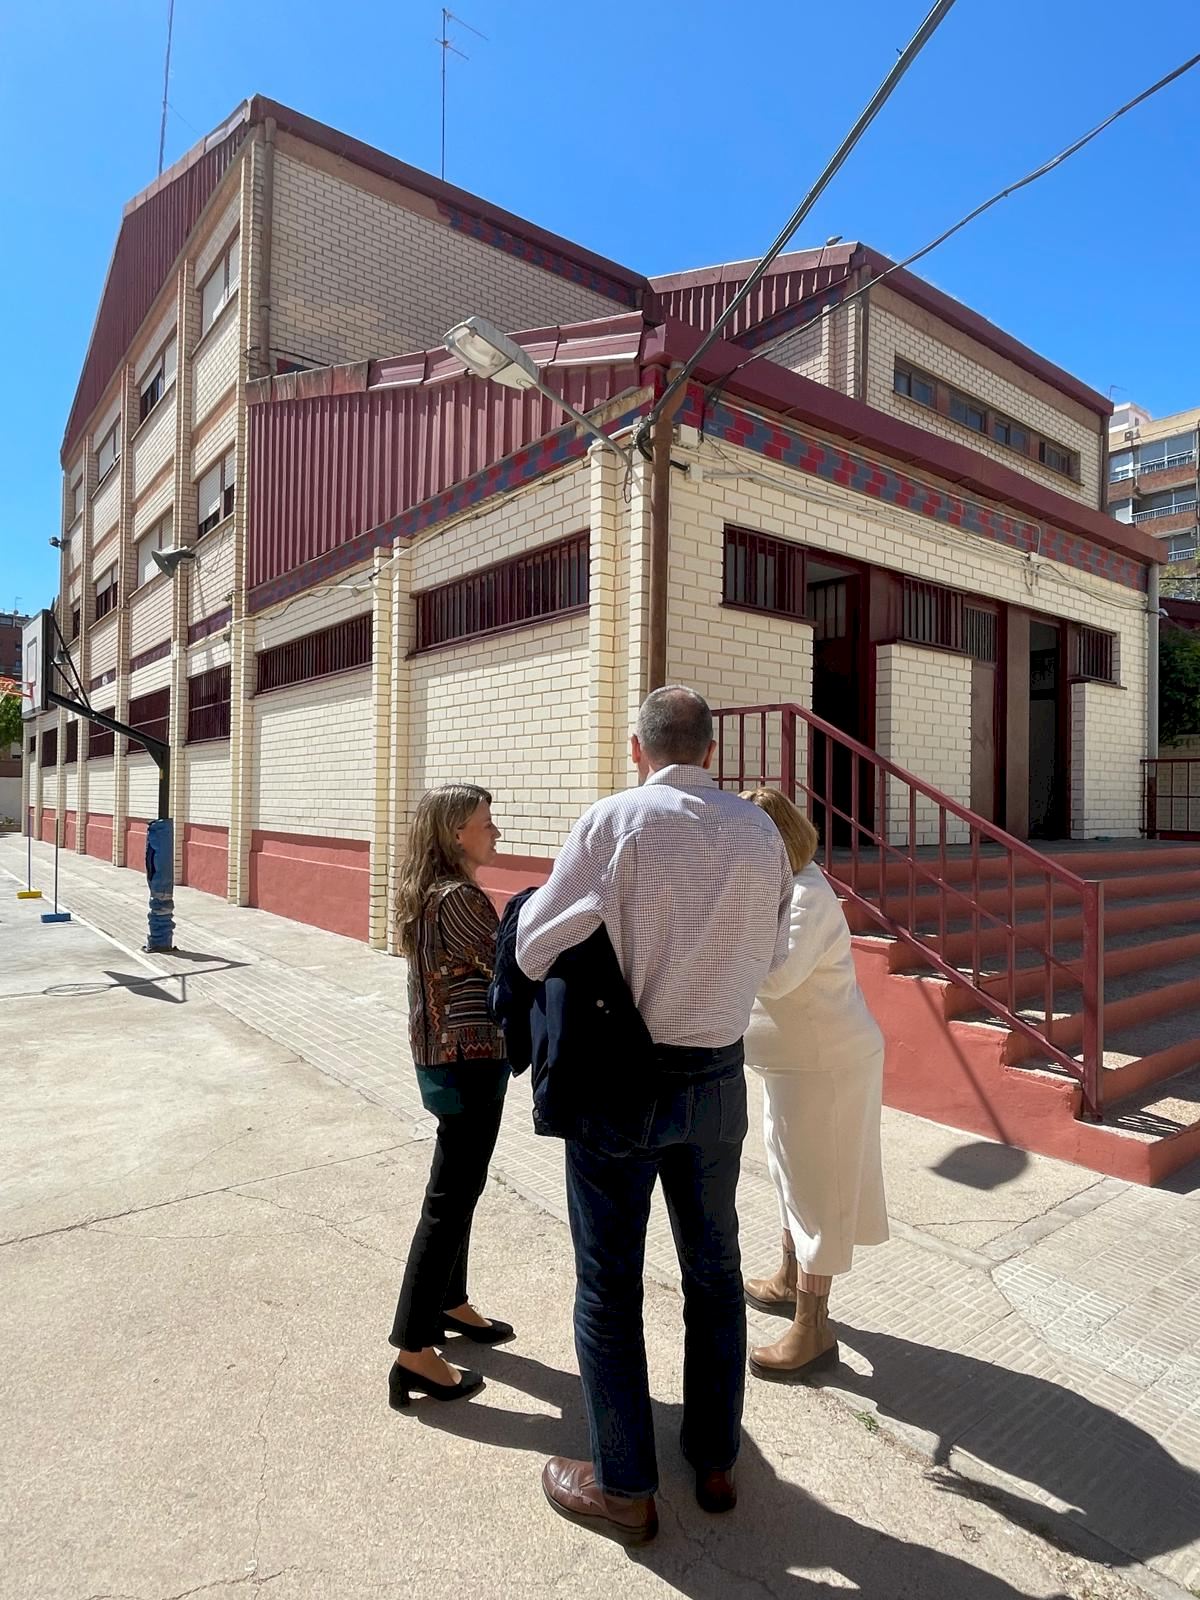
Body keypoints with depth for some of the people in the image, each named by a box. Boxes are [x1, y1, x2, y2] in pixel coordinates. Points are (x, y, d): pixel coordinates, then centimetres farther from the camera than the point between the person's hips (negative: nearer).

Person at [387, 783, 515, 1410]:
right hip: (471, 1061, -10)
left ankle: (449, 1303, 39)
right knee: (450, 1199, 0)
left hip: (443, 1055, 10)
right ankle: (414, 1352, 11)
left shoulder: (426, 893, 9)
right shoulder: (458, 898, -21)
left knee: (459, 1188, 22)